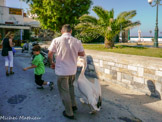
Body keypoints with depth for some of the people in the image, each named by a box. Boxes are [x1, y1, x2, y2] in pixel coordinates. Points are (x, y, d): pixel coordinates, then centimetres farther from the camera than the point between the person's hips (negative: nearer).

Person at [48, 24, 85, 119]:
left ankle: (69, 113, 21)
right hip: (73, 70, 4)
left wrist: (52, 63, 12)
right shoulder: (77, 41, -5)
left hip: (62, 71, -3)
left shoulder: (56, 40, -10)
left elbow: (50, 55, -6)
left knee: (64, 92, 10)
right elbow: (82, 54, 3)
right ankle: (73, 105, 38)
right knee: (70, 87, 28)